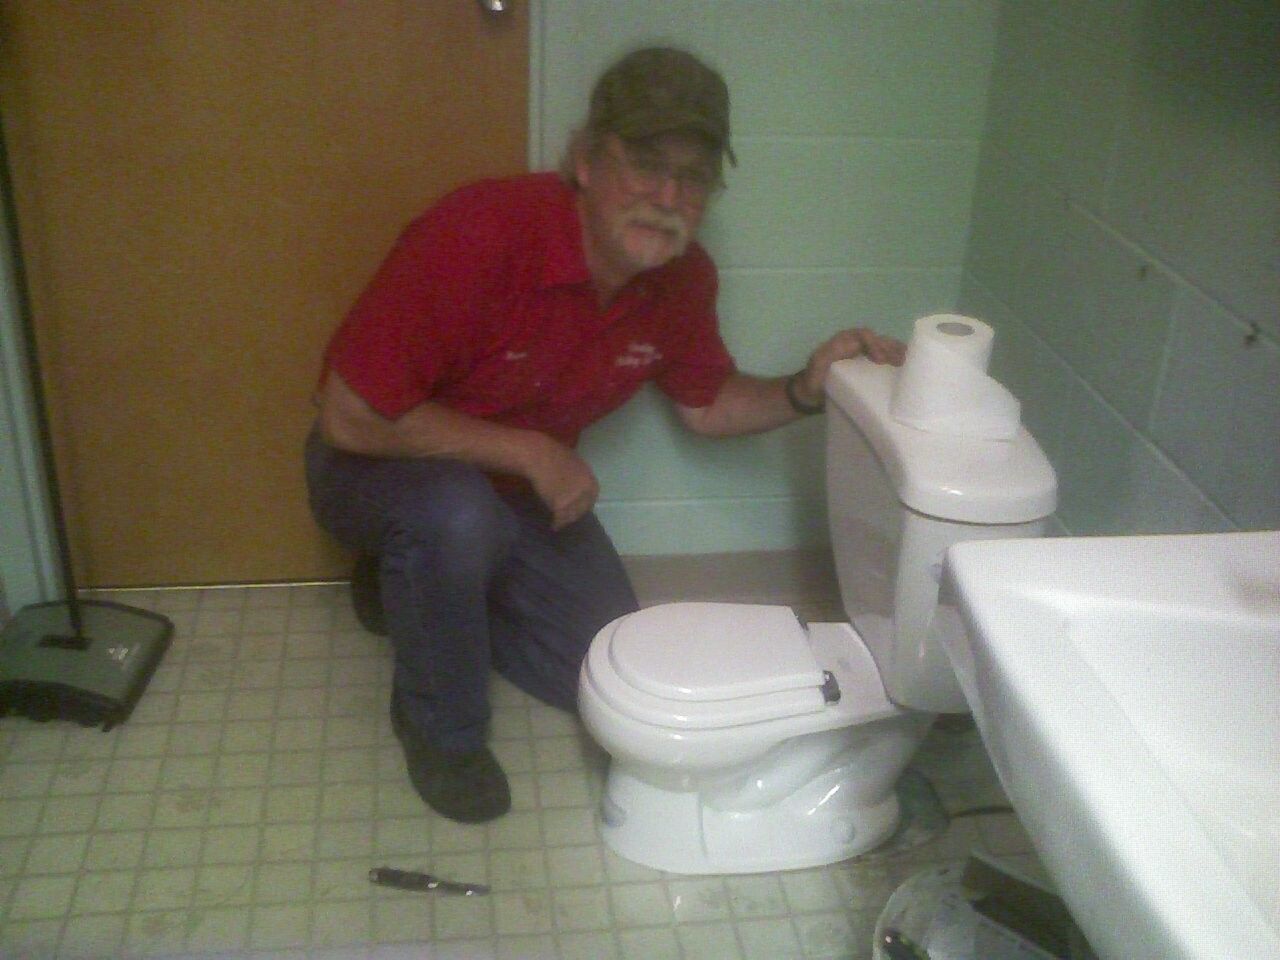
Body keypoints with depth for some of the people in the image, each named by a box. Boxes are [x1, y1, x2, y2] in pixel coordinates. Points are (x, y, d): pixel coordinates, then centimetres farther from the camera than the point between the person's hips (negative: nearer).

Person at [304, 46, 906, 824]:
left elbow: (707, 405, 4)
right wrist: (527, 451, -29)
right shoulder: (478, 234, -34)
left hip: (517, 491, 6)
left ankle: (419, 594, 22)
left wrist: (805, 391, -16)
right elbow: (349, 418, -31)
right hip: (387, 468, -5)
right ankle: (440, 729, -9)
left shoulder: (683, 278, -13)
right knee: (458, 515, -39)